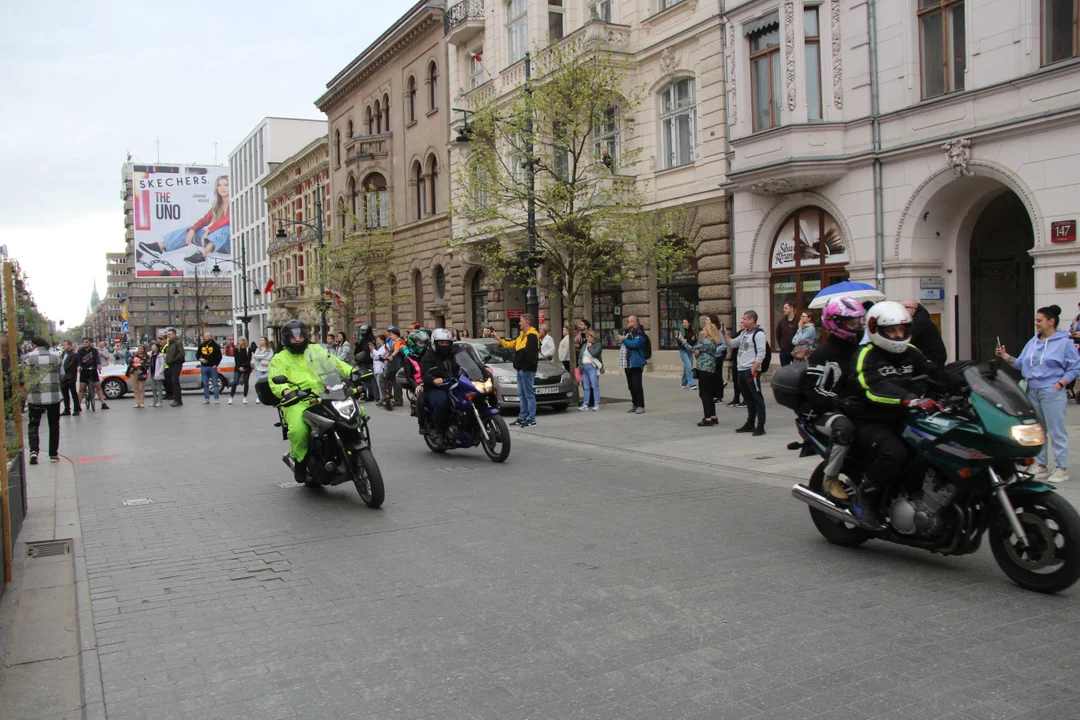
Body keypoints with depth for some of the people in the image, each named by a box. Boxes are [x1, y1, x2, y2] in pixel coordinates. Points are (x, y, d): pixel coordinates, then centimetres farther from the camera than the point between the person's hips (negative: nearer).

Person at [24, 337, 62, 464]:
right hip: (54, 396, 1)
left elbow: (25, 378, -5)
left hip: (35, 397, -1)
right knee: (54, 426, 12)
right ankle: (53, 454, 13)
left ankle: (33, 451, -7)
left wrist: (26, 394, 5)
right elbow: (61, 376, 6)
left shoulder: (28, 357, -3)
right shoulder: (56, 356, 3)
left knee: (33, 425, 11)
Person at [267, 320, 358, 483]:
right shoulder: (279, 359, 13)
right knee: (298, 430, -34)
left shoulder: (318, 350, 24)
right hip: (298, 402, -3)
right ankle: (299, 459, -5)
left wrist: (353, 373, 2)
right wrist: (286, 391, -26)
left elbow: (338, 364, 21)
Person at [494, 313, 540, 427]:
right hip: (521, 370, 10)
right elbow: (511, 344, 26)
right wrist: (499, 339, 24)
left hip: (527, 370, -10)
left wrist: (524, 367, -22)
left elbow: (530, 354, -22)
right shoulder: (522, 335, 18)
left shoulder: (532, 336, -14)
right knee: (522, 395, 13)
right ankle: (522, 417, 20)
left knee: (529, 394, -6)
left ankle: (531, 419, -4)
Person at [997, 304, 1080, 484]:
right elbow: (1021, 363, 12)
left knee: (1056, 432, -2)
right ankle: (1041, 466, 22)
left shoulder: (1064, 342, -4)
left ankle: (1062, 468, 7)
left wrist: (1060, 384, -14)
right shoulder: (1032, 342, 12)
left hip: (1052, 393, -6)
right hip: (1032, 391, 6)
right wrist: (1006, 357, -1)